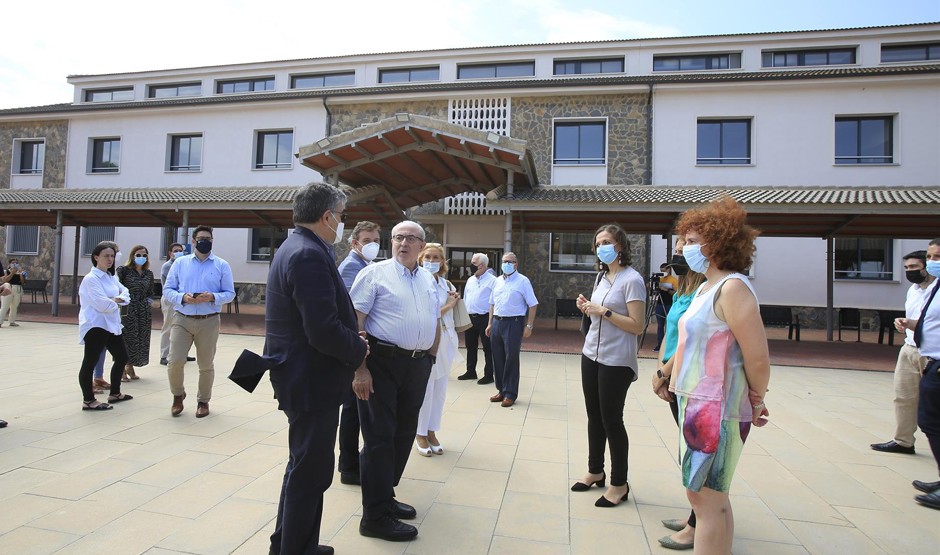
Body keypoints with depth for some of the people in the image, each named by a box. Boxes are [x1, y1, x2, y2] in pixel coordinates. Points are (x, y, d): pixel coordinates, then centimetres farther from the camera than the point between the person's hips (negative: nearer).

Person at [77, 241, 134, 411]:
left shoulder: (112, 278, 14)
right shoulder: (91, 279, -13)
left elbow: (125, 292, 13)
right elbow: (103, 304, -22)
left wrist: (117, 299, -8)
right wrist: (116, 304, -3)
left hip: (112, 325, 10)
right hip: (96, 326, -10)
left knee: (121, 357, 17)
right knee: (90, 363, -3)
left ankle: (115, 393, 31)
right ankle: (88, 401, 3)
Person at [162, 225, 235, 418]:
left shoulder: (222, 265, 3)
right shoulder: (180, 262, 7)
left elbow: (230, 293, 3)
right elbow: (167, 290, 7)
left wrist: (212, 297, -17)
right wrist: (183, 297, -13)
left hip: (209, 322, -1)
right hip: (182, 320, 1)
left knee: (206, 365, 8)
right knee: (175, 362, -4)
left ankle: (203, 401, 25)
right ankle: (178, 395, 23)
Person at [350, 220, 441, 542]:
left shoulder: (429, 279, 13)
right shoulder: (375, 273, -6)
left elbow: (435, 322, 22)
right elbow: (354, 322, -11)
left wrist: (430, 359, 15)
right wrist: (360, 369, -17)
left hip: (418, 366, 7)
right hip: (382, 362, -6)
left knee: (403, 434, 14)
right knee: (379, 437, -1)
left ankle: (385, 496, 32)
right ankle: (375, 517, 11)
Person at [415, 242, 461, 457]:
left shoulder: (447, 285, 8)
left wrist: (455, 301, -1)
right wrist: (448, 306, -10)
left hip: (445, 343, 6)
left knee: (440, 391, 11)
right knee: (426, 390, 1)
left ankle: (431, 431, 25)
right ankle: (420, 434, 18)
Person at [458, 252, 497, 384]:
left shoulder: (492, 280, -9)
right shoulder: (470, 280, 14)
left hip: (484, 318, -7)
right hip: (469, 318, 7)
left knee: (487, 348, 2)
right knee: (470, 346, 16)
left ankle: (488, 375, 11)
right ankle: (470, 372, 29)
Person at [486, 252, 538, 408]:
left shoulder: (523, 281, -4)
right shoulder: (497, 281, 13)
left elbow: (533, 304, -7)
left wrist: (529, 326, -12)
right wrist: (490, 323, 13)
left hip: (513, 323, -6)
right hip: (497, 322, 6)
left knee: (511, 359, -3)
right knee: (497, 358, 9)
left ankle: (510, 393, 7)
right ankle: (501, 390, 20)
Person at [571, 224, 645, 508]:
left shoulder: (632, 279, -12)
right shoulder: (601, 277, 11)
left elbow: (636, 326, -17)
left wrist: (604, 311, -21)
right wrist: (587, 307, 1)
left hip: (616, 361, -7)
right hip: (591, 355, 7)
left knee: (611, 421, 2)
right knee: (594, 417, 14)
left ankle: (619, 484, 17)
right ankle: (595, 471, 30)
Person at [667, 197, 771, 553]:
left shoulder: (733, 287, -17)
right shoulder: (706, 287, 12)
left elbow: (758, 359, -18)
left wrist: (756, 401, -4)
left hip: (717, 408, -9)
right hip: (697, 404, 9)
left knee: (707, 499, 0)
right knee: (709, 496, 18)